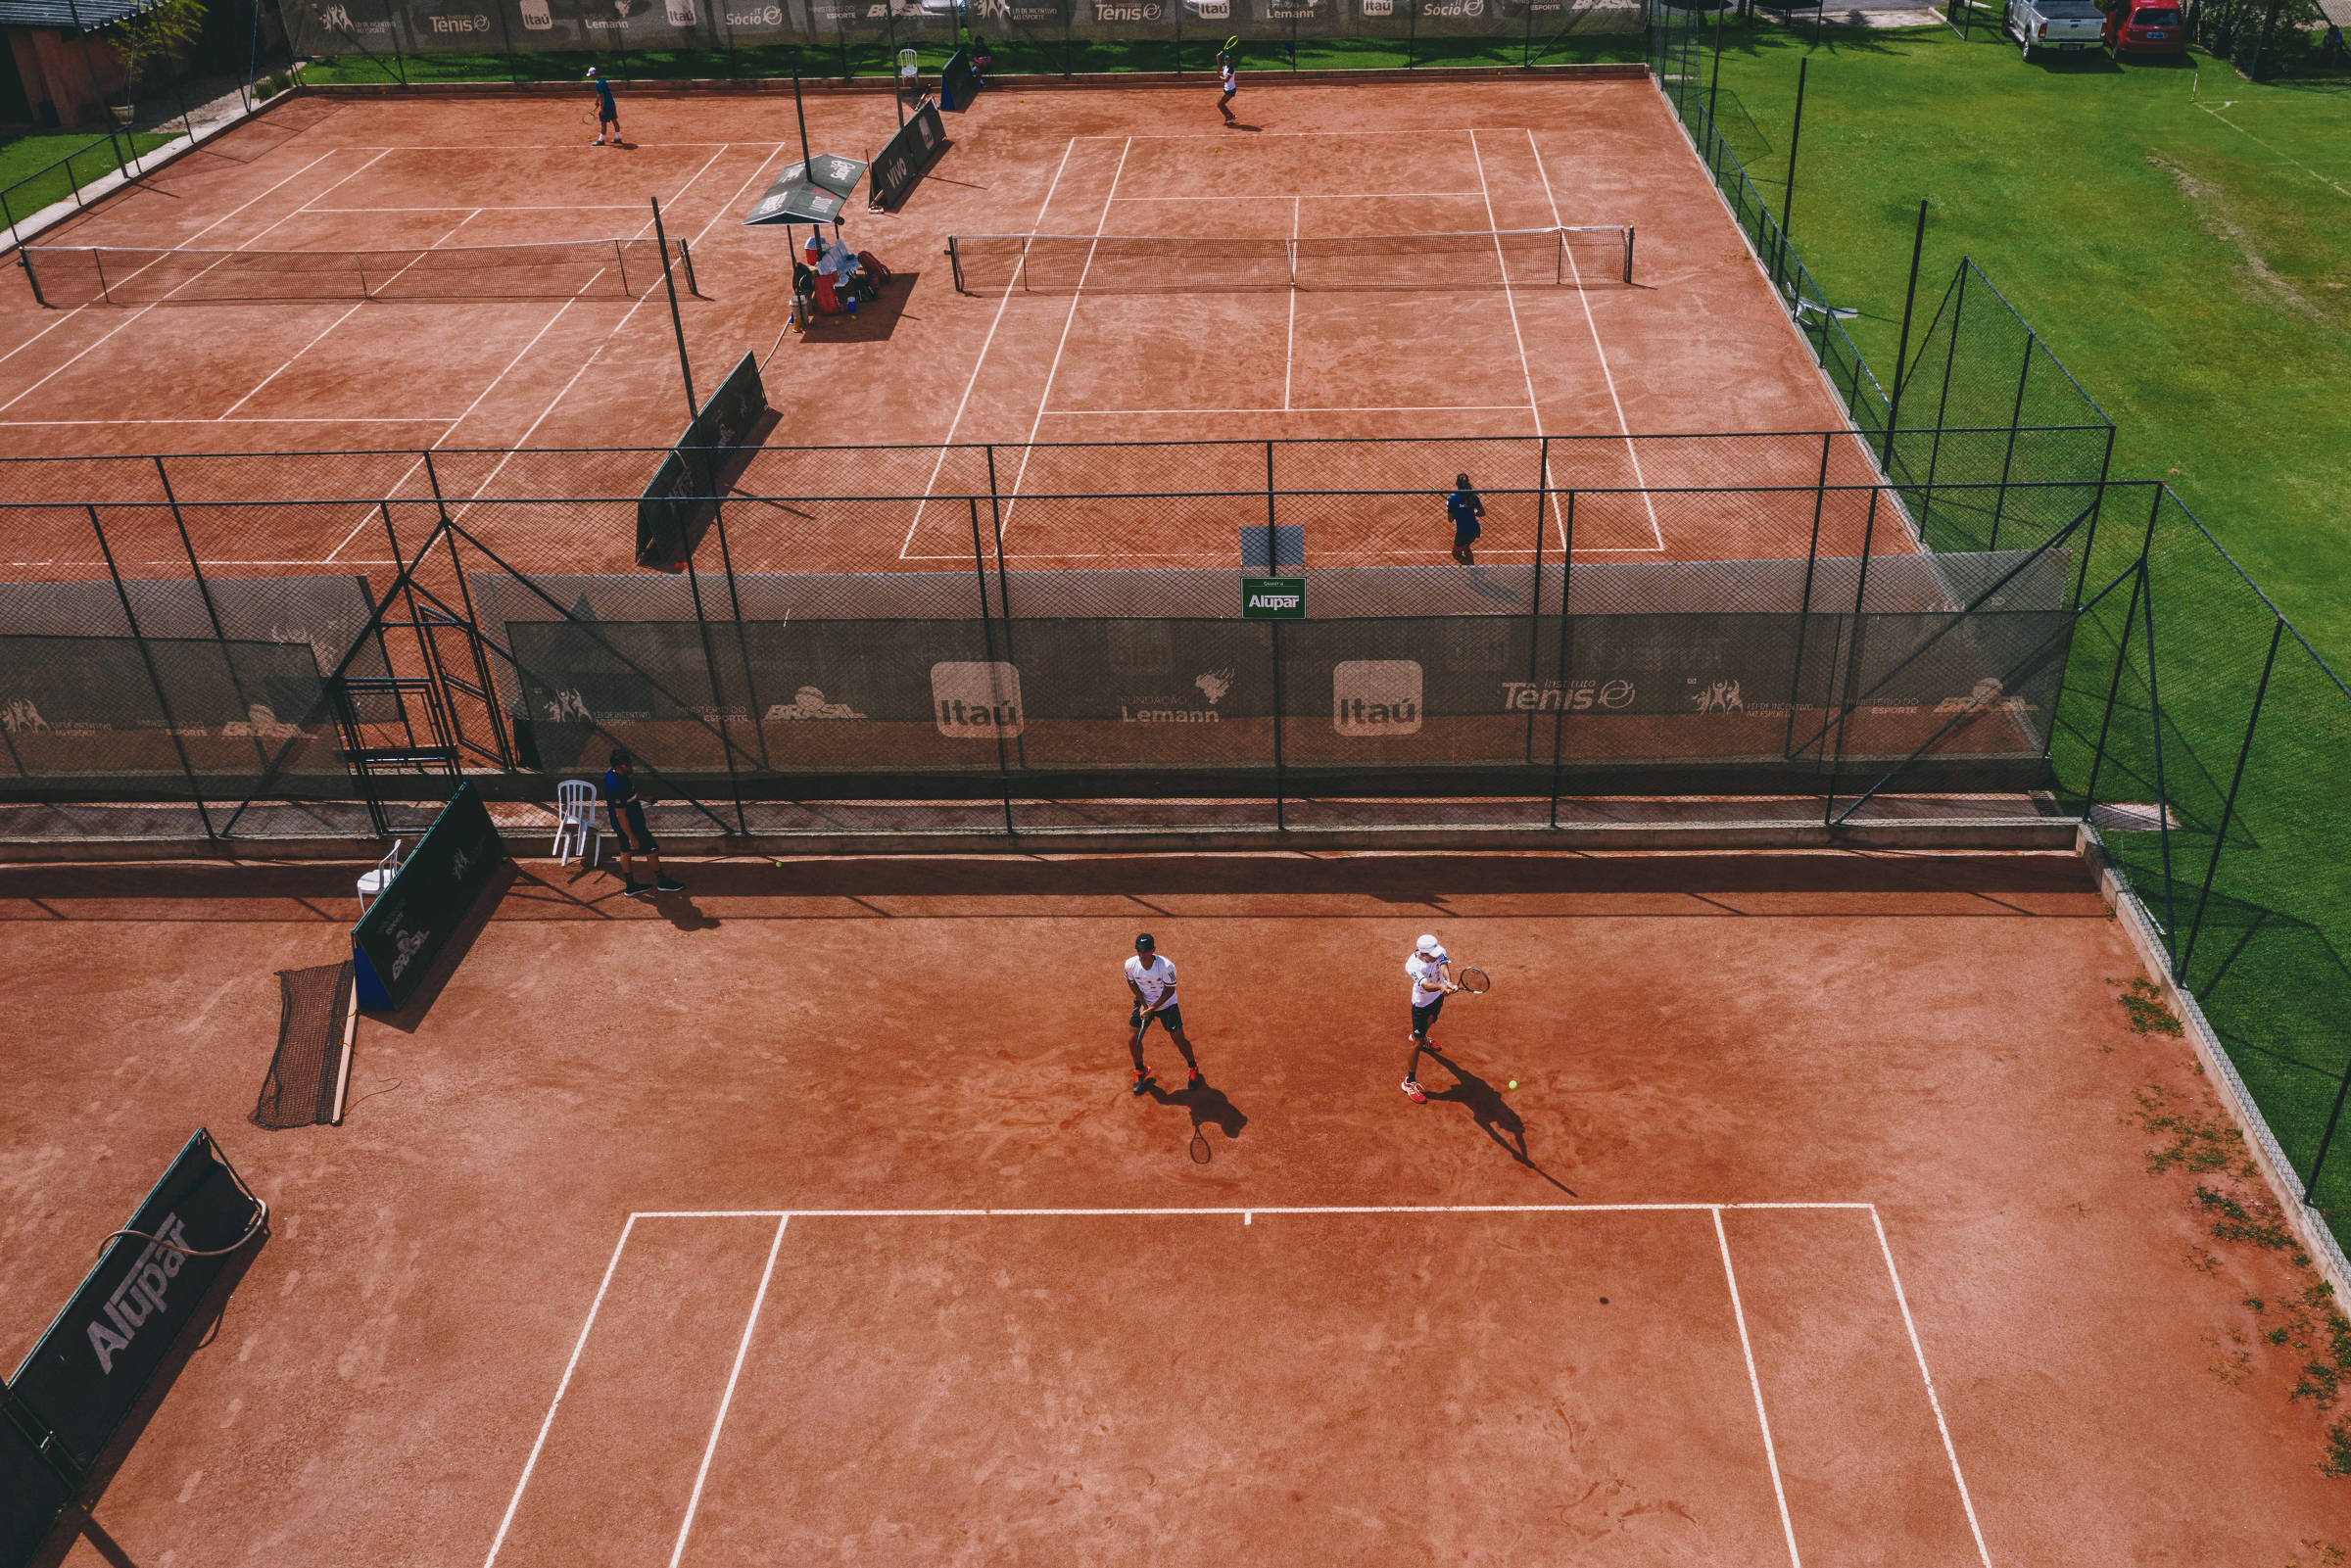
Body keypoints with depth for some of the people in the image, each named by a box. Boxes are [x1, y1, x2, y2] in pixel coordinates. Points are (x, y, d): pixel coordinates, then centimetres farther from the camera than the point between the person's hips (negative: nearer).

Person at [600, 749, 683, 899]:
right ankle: (662, 883, 22)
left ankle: (631, 886, 33)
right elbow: (621, 815, -29)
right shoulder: (617, 786, -34)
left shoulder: (611, 773, -5)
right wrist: (632, 838, -22)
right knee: (652, 849, 6)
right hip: (629, 825, -9)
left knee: (626, 852, 20)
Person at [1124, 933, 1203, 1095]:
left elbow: (1170, 991, -19)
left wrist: (1152, 1009, -21)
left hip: (1166, 1005, -3)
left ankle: (1193, 1068, 31)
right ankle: (1140, 1072, 28)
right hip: (1143, 1003, 3)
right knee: (1133, 1040, 0)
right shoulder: (1131, 964, -20)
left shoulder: (1166, 966, -31)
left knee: (1179, 1040, 1)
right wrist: (1143, 1004, -10)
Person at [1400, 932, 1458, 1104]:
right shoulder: (1412, 965, -39)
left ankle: (1422, 1037, 72)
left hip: (1438, 995, 6)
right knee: (1417, 1044, -3)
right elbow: (1425, 985, -51)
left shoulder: (1438, 951, -26)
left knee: (1431, 1021, 37)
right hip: (1421, 1004, -6)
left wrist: (1448, 982, -64)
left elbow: (1444, 966, -43)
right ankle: (1410, 1082, 9)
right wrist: (1440, 986, -72)